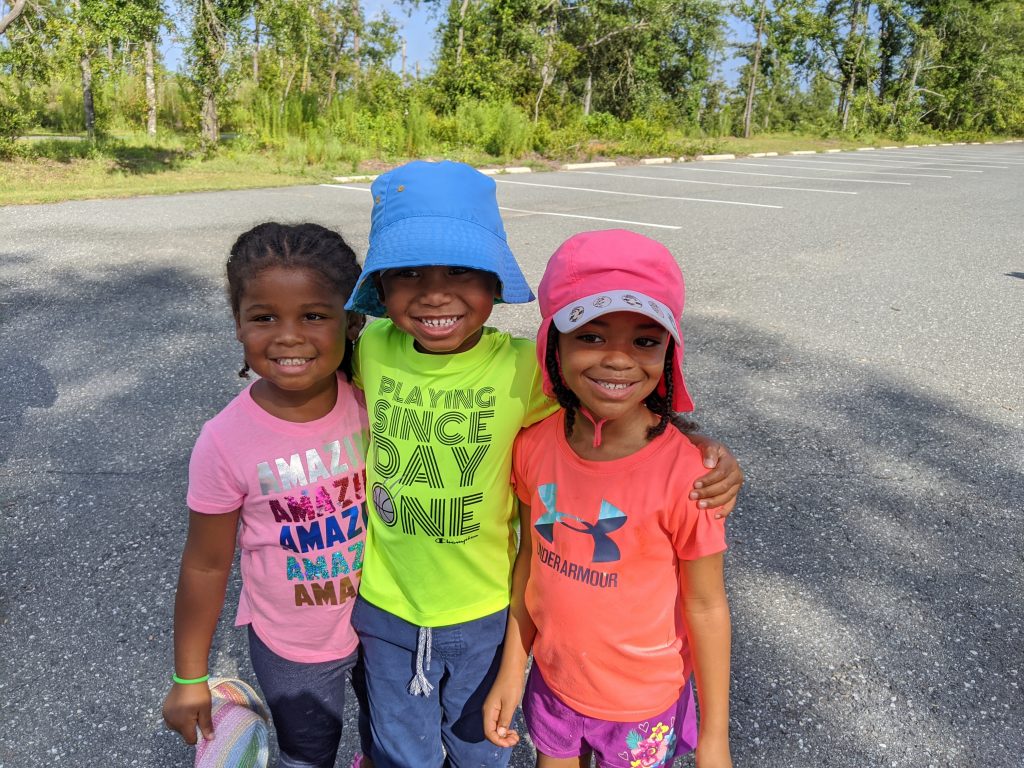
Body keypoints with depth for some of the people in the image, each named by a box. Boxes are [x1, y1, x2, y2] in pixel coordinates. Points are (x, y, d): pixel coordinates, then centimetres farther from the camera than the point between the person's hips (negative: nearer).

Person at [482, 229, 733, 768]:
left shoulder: (685, 471, -26)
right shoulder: (534, 444, -15)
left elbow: (706, 607, -15)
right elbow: (532, 554, -2)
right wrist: (511, 669, 4)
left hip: (643, 705, -3)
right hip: (552, 682, 3)